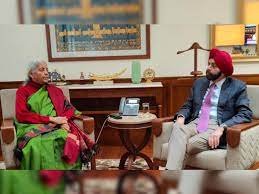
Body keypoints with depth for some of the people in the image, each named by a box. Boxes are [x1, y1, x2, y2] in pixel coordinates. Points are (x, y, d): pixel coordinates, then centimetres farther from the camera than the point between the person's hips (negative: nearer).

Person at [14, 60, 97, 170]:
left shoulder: (55, 90, 24)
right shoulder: (23, 91, 13)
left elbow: (69, 108, 16)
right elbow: (21, 115, -2)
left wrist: (64, 120, -9)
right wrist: (51, 119, -10)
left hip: (58, 127, 3)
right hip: (34, 129, -2)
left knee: (72, 139, -33)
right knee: (37, 146, -39)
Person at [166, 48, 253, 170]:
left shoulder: (237, 87, 5)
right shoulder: (199, 83, 19)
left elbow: (245, 114, -4)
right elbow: (188, 105, 20)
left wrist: (221, 128, -19)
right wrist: (181, 117, -4)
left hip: (216, 127, -3)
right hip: (196, 123, 4)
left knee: (188, 145, -32)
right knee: (178, 128, -32)